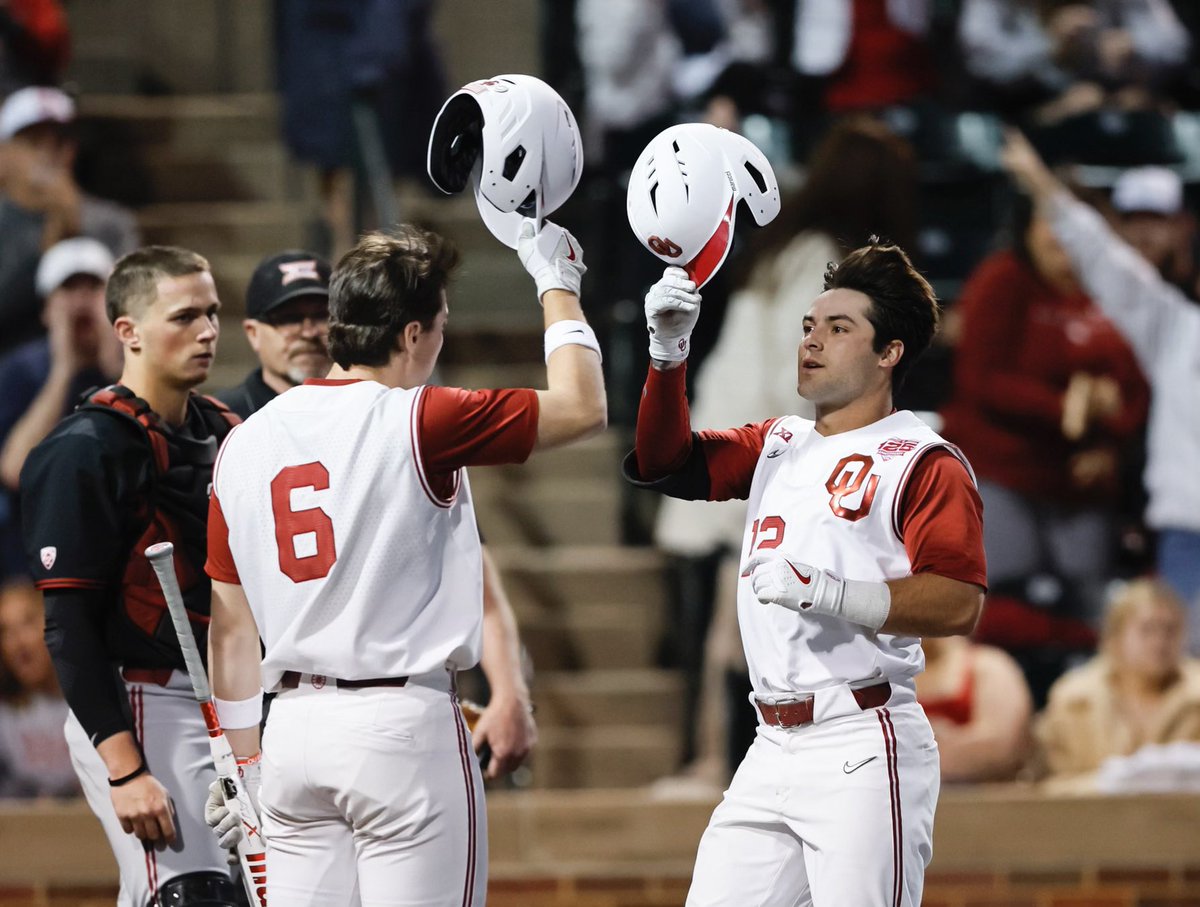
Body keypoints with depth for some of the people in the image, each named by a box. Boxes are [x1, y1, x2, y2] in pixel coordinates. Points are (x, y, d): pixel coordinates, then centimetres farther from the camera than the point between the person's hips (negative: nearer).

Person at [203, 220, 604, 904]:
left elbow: (232, 629, 13)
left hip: (293, 725, 6)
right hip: (404, 721, -6)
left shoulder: (247, 442, 8)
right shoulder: (416, 422, -9)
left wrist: (244, 761, 19)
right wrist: (558, 284, 12)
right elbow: (582, 408, -2)